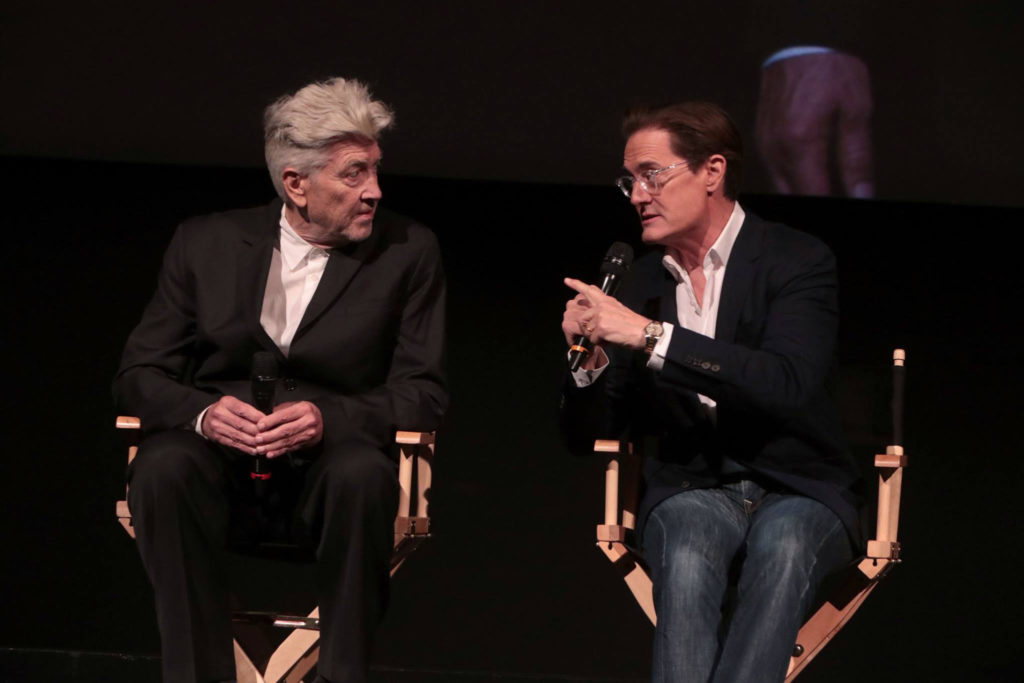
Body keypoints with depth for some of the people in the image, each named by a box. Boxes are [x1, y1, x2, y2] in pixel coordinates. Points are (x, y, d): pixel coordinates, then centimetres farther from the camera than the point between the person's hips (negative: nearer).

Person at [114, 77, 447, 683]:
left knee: (364, 474, -35)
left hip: (327, 464, -1)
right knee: (163, 468, -33)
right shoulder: (207, 242, 6)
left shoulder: (409, 252, 3)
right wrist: (202, 412, -18)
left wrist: (328, 417, -20)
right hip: (222, 465, 1)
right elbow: (139, 375, 6)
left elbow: (424, 392, 0)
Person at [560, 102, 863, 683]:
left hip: (797, 489, -2)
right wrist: (588, 356, -8)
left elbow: (789, 383, -23)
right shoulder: (640, 283, 9)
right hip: (692, 489, 2)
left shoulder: (798, 261, -3)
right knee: (687, 553, -32)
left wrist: (652, 336, -25)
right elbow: (590, 437, 13)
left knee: (782, 544, -36)